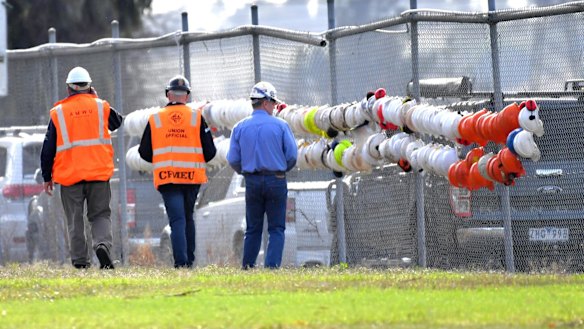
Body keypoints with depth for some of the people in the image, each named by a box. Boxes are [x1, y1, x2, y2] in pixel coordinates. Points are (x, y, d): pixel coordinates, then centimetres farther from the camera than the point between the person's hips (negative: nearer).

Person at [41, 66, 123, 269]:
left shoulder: (58, 113, 2)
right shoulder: (100, 107, 2)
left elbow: (48, 148, 4)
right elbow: (117, 122, 24)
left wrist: (47, 177, 12)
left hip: (69, 175, 0)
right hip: (99, 173, 0)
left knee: (75, 220, 7)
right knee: (100, 215, 6)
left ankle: (80, 260, 3)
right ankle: (103, 243, -20)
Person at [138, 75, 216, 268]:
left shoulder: (155, 120, 3)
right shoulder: (196, 118, 2)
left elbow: (144, 153, 8)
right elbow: (210, 152, 2)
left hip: (166, 178, -1)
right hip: (192, 177, 1)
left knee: (177, 220, -4)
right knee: (188, 218, 17)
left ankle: (181, 261, -18)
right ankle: (189, 260, 19)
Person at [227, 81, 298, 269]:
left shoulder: (240, 127, 2)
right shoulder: (280, 126, -5)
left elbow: (233, 160, 2)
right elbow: (292, 155, -4)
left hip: (252, 182, 3)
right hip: (276, 181, -3)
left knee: (253, 228, 13)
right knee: (276, 228, 2)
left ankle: (247, 266, 13)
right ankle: (272, 265, -9)